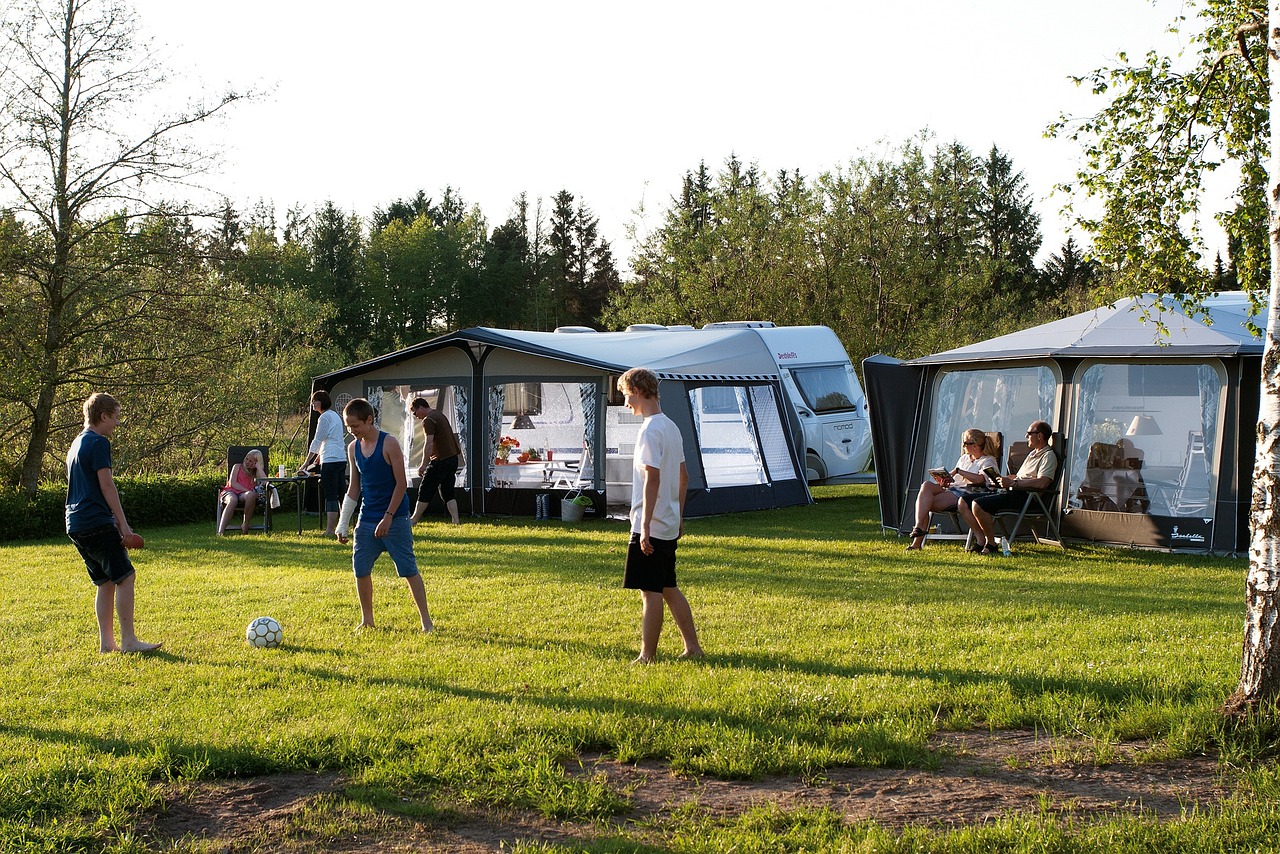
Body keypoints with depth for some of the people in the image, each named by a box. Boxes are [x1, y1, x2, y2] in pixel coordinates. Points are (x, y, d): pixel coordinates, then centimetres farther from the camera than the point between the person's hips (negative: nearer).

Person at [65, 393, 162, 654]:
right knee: (125, 576, -9)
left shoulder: (76, 444, 21)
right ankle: (128, 641, -11)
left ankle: (106, 642, 11)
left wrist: (116, 522, 25)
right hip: (97, 522, -10)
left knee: (105, 582, 12)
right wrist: (123, 524, -11)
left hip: (76, 524, 10)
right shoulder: (99, 443, -9)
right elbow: (107, 486, -13)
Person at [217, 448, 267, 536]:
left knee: (251, 495, -38)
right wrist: (247, 490, -10)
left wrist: (258, 467, 5)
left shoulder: (257, 473, 22)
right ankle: (221, 531, -51)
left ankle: (245, 525, -27)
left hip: (243, 495, 1)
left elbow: (265, 482, -2)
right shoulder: (237, 467, 19)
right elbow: (232, 483, 3)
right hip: (231, 491, -1)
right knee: (232, 500, -40)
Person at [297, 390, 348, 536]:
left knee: (330, 495, -9)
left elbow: (317, 441, -10)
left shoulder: (325, 417, -10)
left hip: (330, 460, -9)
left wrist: (306, 463, -6)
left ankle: (330, 530, -10)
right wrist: (319, 456, 31)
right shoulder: (335, 416, 18)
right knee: (341, 494, 10)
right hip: (341, 458, 9)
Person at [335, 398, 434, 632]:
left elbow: (401, 483, -11)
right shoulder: (353, 448, 7)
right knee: (361, 570, 3)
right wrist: (342, 525, 11)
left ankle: (426, 620, 1)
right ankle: (367, 620, 18)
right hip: (367, 520, 6)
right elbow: (354, 488, 14)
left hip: (395, 518, -6)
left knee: (408, 569, -4)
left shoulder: (389, 443, -11)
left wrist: (388, 517, -16)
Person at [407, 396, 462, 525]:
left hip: (441, 460, -9)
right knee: (447, 492, 10)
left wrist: (424, 465, -20)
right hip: (453, 458, 9)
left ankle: (415, 519, 7)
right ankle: (455, 521, 3)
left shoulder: (428, 420, -13)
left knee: (425, 490, 1)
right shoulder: (440, 414, 17)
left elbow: (429, 444, -21)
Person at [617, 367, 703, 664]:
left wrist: (645, 525, -22)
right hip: (669, 525, 9)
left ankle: (647, 657, 2)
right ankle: (692, 648, 19)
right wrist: (678, 516, 23)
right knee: (668, 588, 16)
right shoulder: (671, 426, 13)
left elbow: (652, 478, -23)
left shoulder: (650, 430, -16)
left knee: (650, 592, -3)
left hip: (651, 526, -9)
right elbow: (683, 477, 18)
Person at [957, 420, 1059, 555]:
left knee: (977, 505, -28)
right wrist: (1002, 480, 11)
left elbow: (1042, 483, -21)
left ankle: (991, 544, -15)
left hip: (1024, 497, -10)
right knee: (963, 503, -1)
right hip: (1010, 493, 10)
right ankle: (980, 539, -2)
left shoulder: (1048, 456, -5)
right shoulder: (1032, 454, 27)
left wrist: (1012, 483, -21)